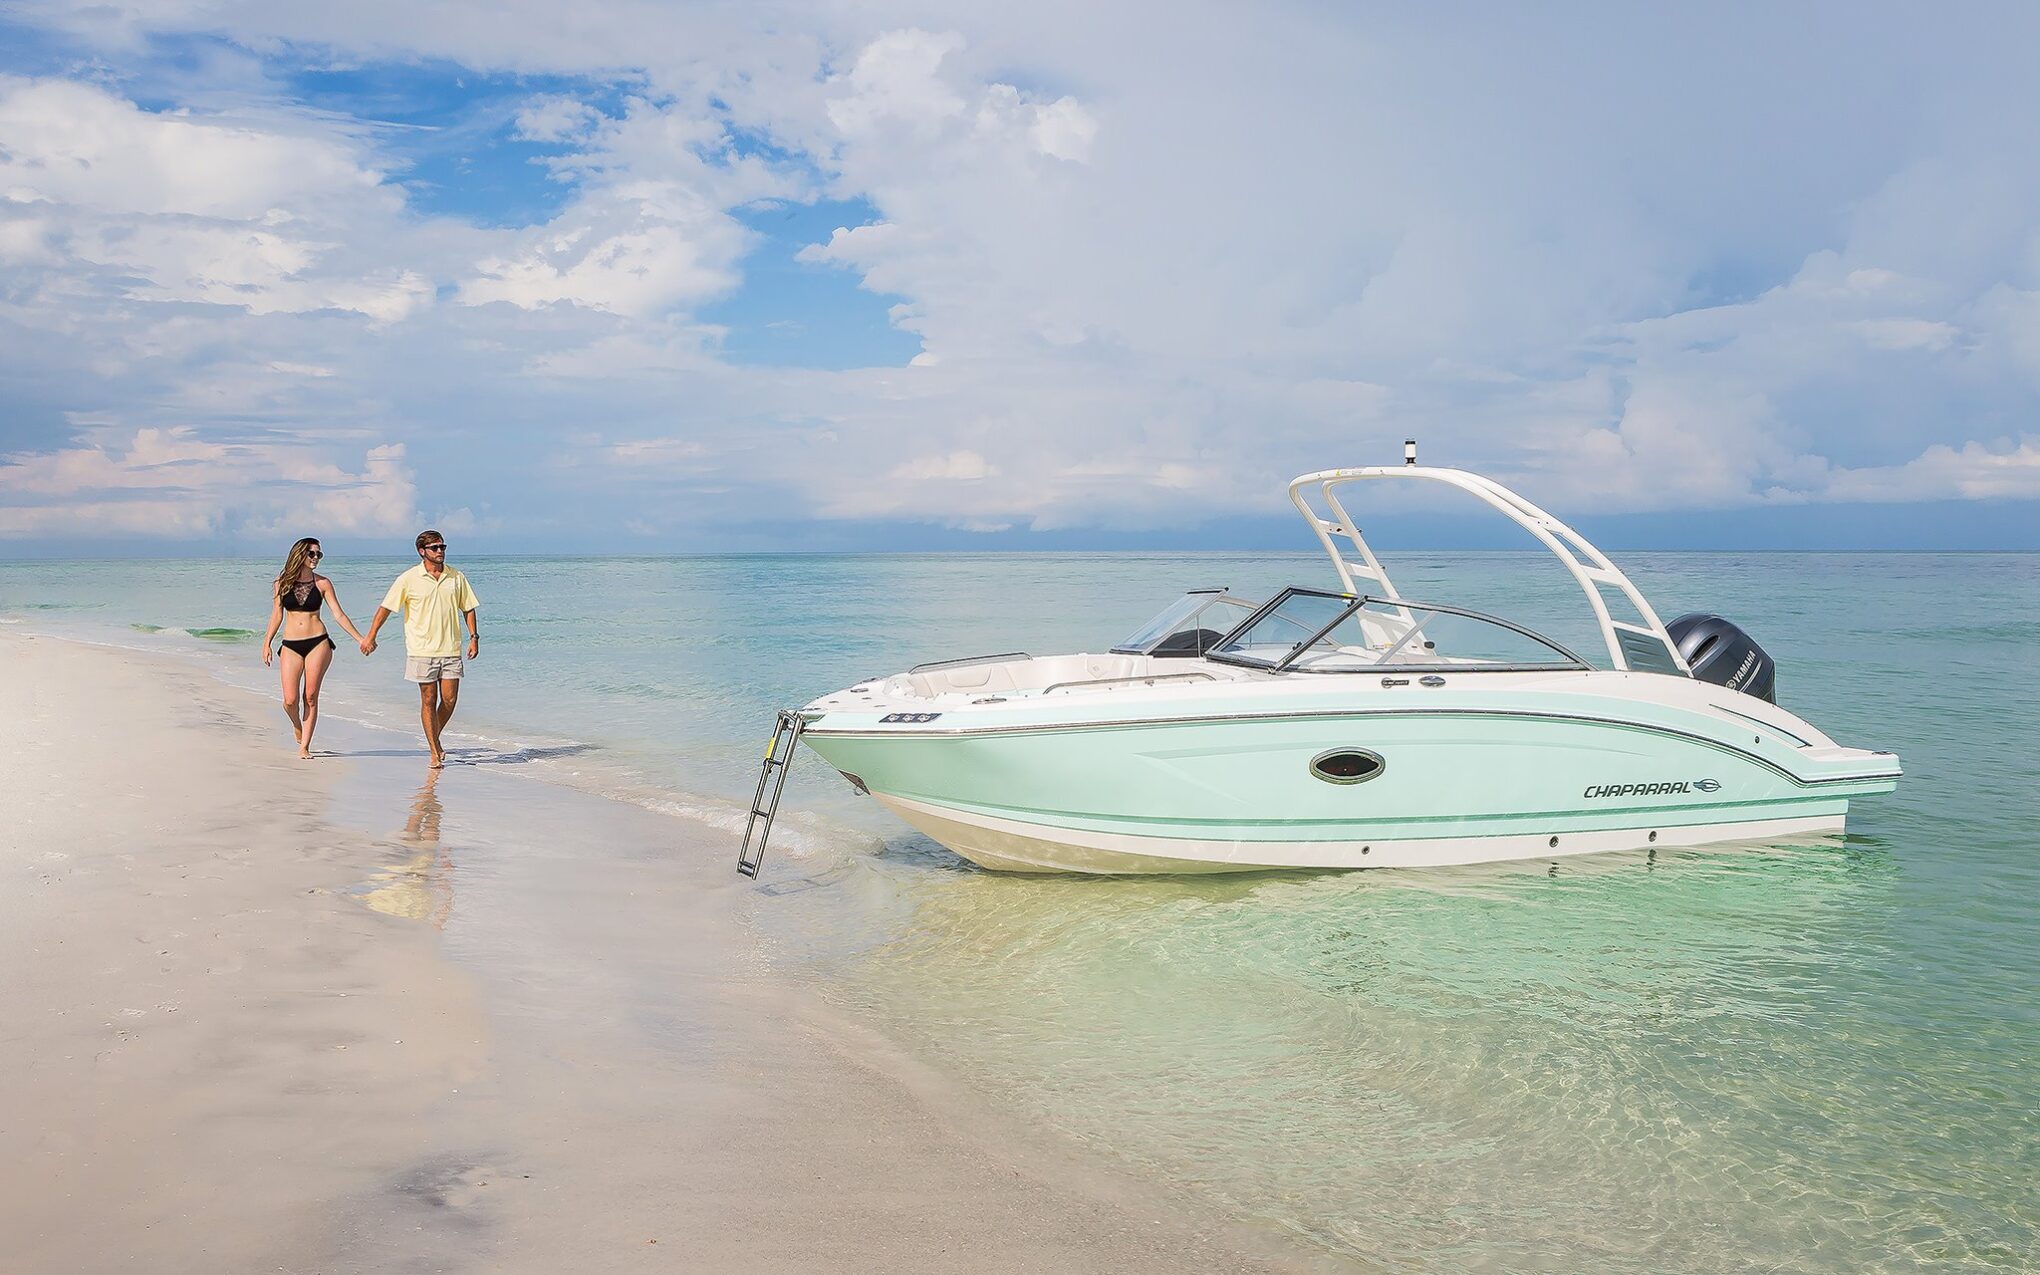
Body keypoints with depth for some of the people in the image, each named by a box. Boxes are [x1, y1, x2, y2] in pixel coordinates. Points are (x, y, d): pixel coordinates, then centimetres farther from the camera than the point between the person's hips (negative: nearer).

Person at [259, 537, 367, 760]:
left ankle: (304, 746, 8)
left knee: (310, 697, -1)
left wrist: (360, 639, -3)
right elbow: (276, 615, 9)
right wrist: (267, 643, 4)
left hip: (318, 643, 0)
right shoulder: (282, 583, 4)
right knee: (290, 700, -6)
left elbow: (339, 614, 2)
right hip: (291, 645, 1)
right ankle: (297, 726, 28)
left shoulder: (322, 583, 2)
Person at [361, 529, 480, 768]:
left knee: (449, 699, 0)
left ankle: (434, 738, 26)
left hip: (450, 649, 3)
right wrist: (370, 637, 0)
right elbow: (386, 607, 1)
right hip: (422, 650, -3)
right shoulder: (409, 579, -2)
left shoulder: (456, 578, 6)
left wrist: (474, 637, 5)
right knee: (428, 700, 1)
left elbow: (468, 608, 14)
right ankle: (434, 752, 8)